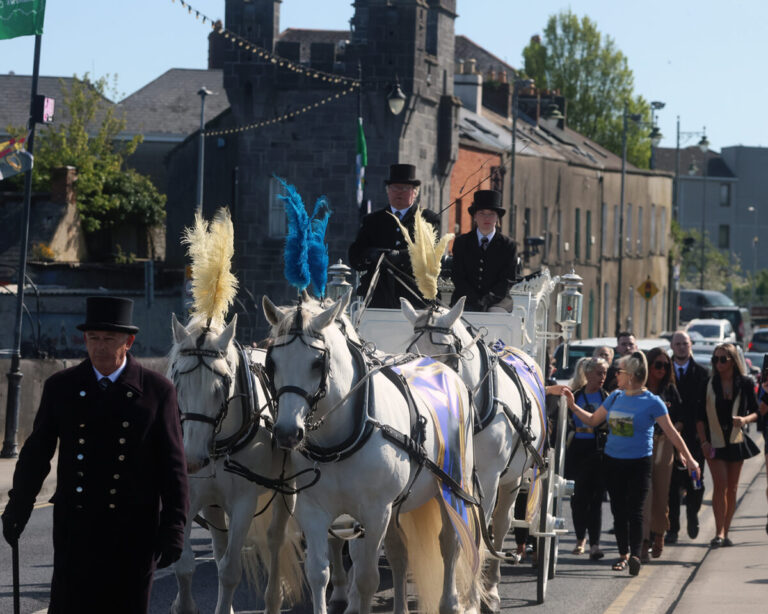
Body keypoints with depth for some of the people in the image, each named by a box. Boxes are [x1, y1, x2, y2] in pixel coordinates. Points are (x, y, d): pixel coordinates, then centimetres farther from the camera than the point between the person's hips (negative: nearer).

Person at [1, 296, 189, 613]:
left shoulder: (157, 391, -1)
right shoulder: (60, 387, 3)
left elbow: (172, 465, 0)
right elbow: (36, 454, 11)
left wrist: (173, 528, -4)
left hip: (133, 531, -1)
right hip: (75, 526, 1)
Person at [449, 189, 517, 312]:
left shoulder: (508, 245, 9)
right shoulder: (461, 242, 12)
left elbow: (508, 280, 2)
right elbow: (457, 277, 5)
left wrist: (488, 299, -14)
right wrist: (475, 300, -11)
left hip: (496, 302, -1)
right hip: (467, 301, 1)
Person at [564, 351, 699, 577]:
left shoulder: (651, 402, -7)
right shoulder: (615, 397, 8)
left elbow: (671, 432, -3)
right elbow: (593, 420, 18)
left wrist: (688, 458, -4)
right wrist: (573, 406, 8)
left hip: (639, 463, -5)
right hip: (613, 461, 5)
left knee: (635, 511, -11)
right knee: (619, 511, 8)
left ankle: (635, 555, -14)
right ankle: (623, 554, 17)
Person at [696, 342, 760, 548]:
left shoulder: (745, 383, 0)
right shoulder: (708, 384, -2)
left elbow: (756, 411, 4)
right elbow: (700, 416, 1)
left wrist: (745, 419, -17)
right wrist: (704, 441, -7)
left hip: (736, 441, 2)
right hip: (715, 442, -2)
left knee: (732, 488, 7)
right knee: (720, 484, -14)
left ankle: (725, 533, 15)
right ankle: (719, 533, -17)